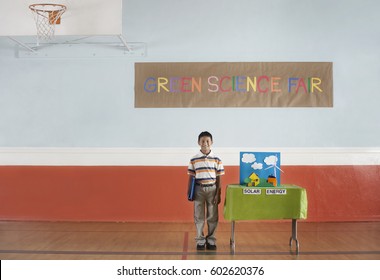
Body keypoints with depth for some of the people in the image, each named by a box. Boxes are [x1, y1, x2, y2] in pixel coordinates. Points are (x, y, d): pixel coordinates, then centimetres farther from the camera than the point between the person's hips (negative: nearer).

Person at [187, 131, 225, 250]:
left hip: (212, 189, 0)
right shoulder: (194, 160, 0)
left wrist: (218, 194, -2)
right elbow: (191, 177, 5)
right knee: (199, 217, 5)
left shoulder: (216, 159, 0)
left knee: (212, 217, 5)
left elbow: (219, 178, 2)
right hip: (198, 189, 0)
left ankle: (211, 240, 17)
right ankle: (200, 240, 16)